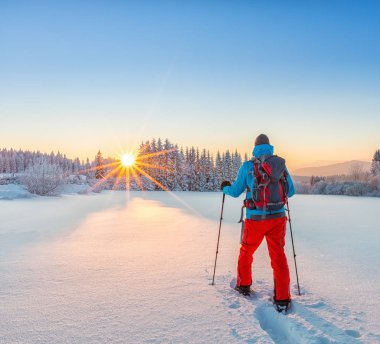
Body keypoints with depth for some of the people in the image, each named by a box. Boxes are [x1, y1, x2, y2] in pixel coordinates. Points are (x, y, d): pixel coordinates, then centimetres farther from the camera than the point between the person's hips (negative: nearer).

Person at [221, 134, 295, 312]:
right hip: (278, 217, 2)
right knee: (278, 256, 7)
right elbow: (291, 191, 12)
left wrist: (225, 187, 27)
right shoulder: (281, 164, 5)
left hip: (255, 218, -2)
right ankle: (282, 299, 6)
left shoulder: (248, 166, -4)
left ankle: (243, 286, 33)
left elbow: (235, 191, 5)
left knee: (246, 251, 19)